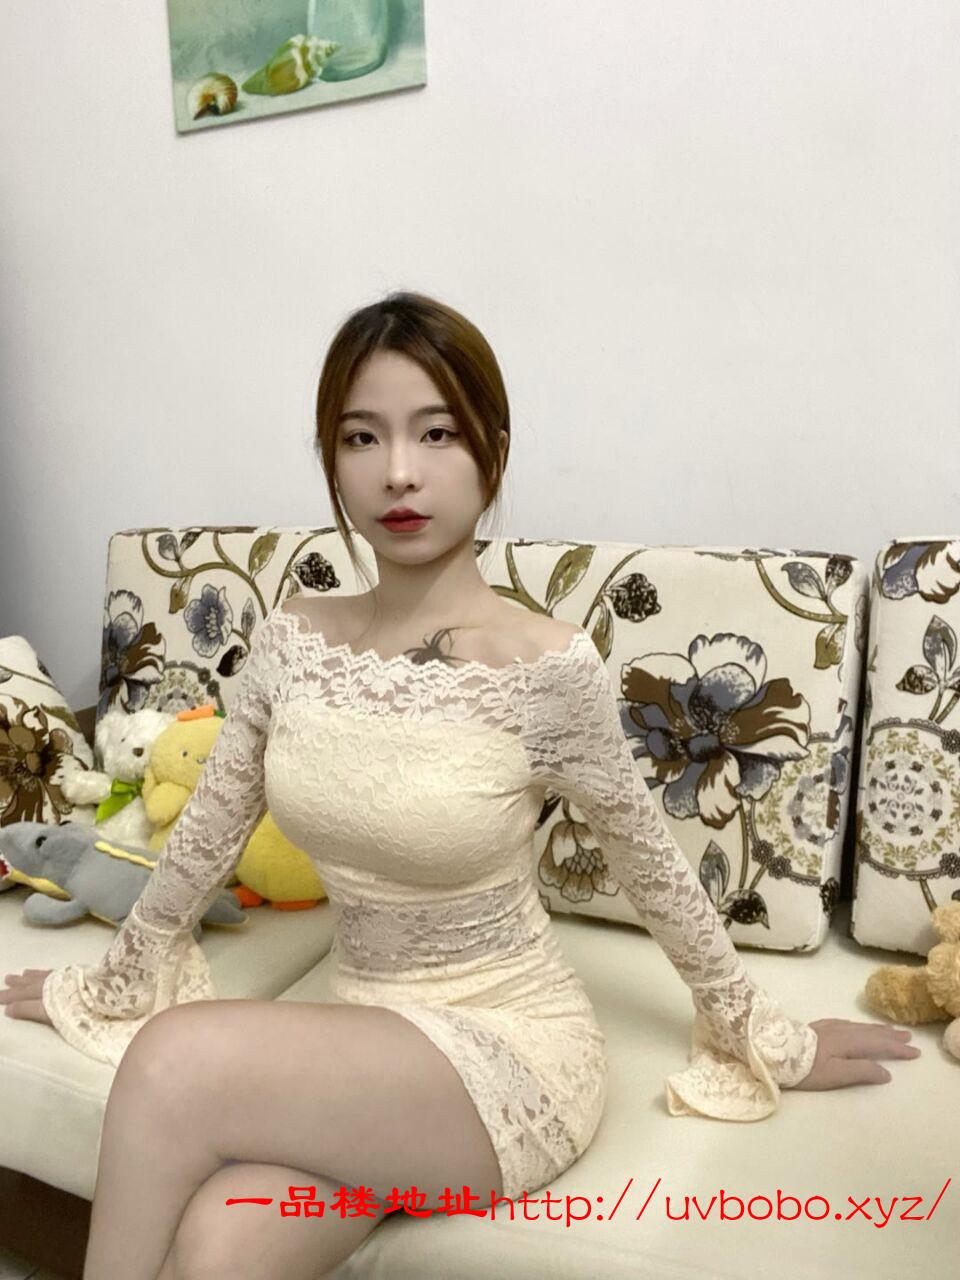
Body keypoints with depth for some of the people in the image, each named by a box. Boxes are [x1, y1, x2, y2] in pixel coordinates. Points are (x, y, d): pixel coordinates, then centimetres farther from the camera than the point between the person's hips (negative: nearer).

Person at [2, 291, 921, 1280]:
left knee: (176, 1063, -24)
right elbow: (204, 835, 7)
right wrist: (109, 980, 18)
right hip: (360, 1039, 3)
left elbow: (653, 868, -5)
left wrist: (765, 1040, 8)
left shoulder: (547, 667, -18)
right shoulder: (294, 636, -4)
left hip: (509, 1047, -3)